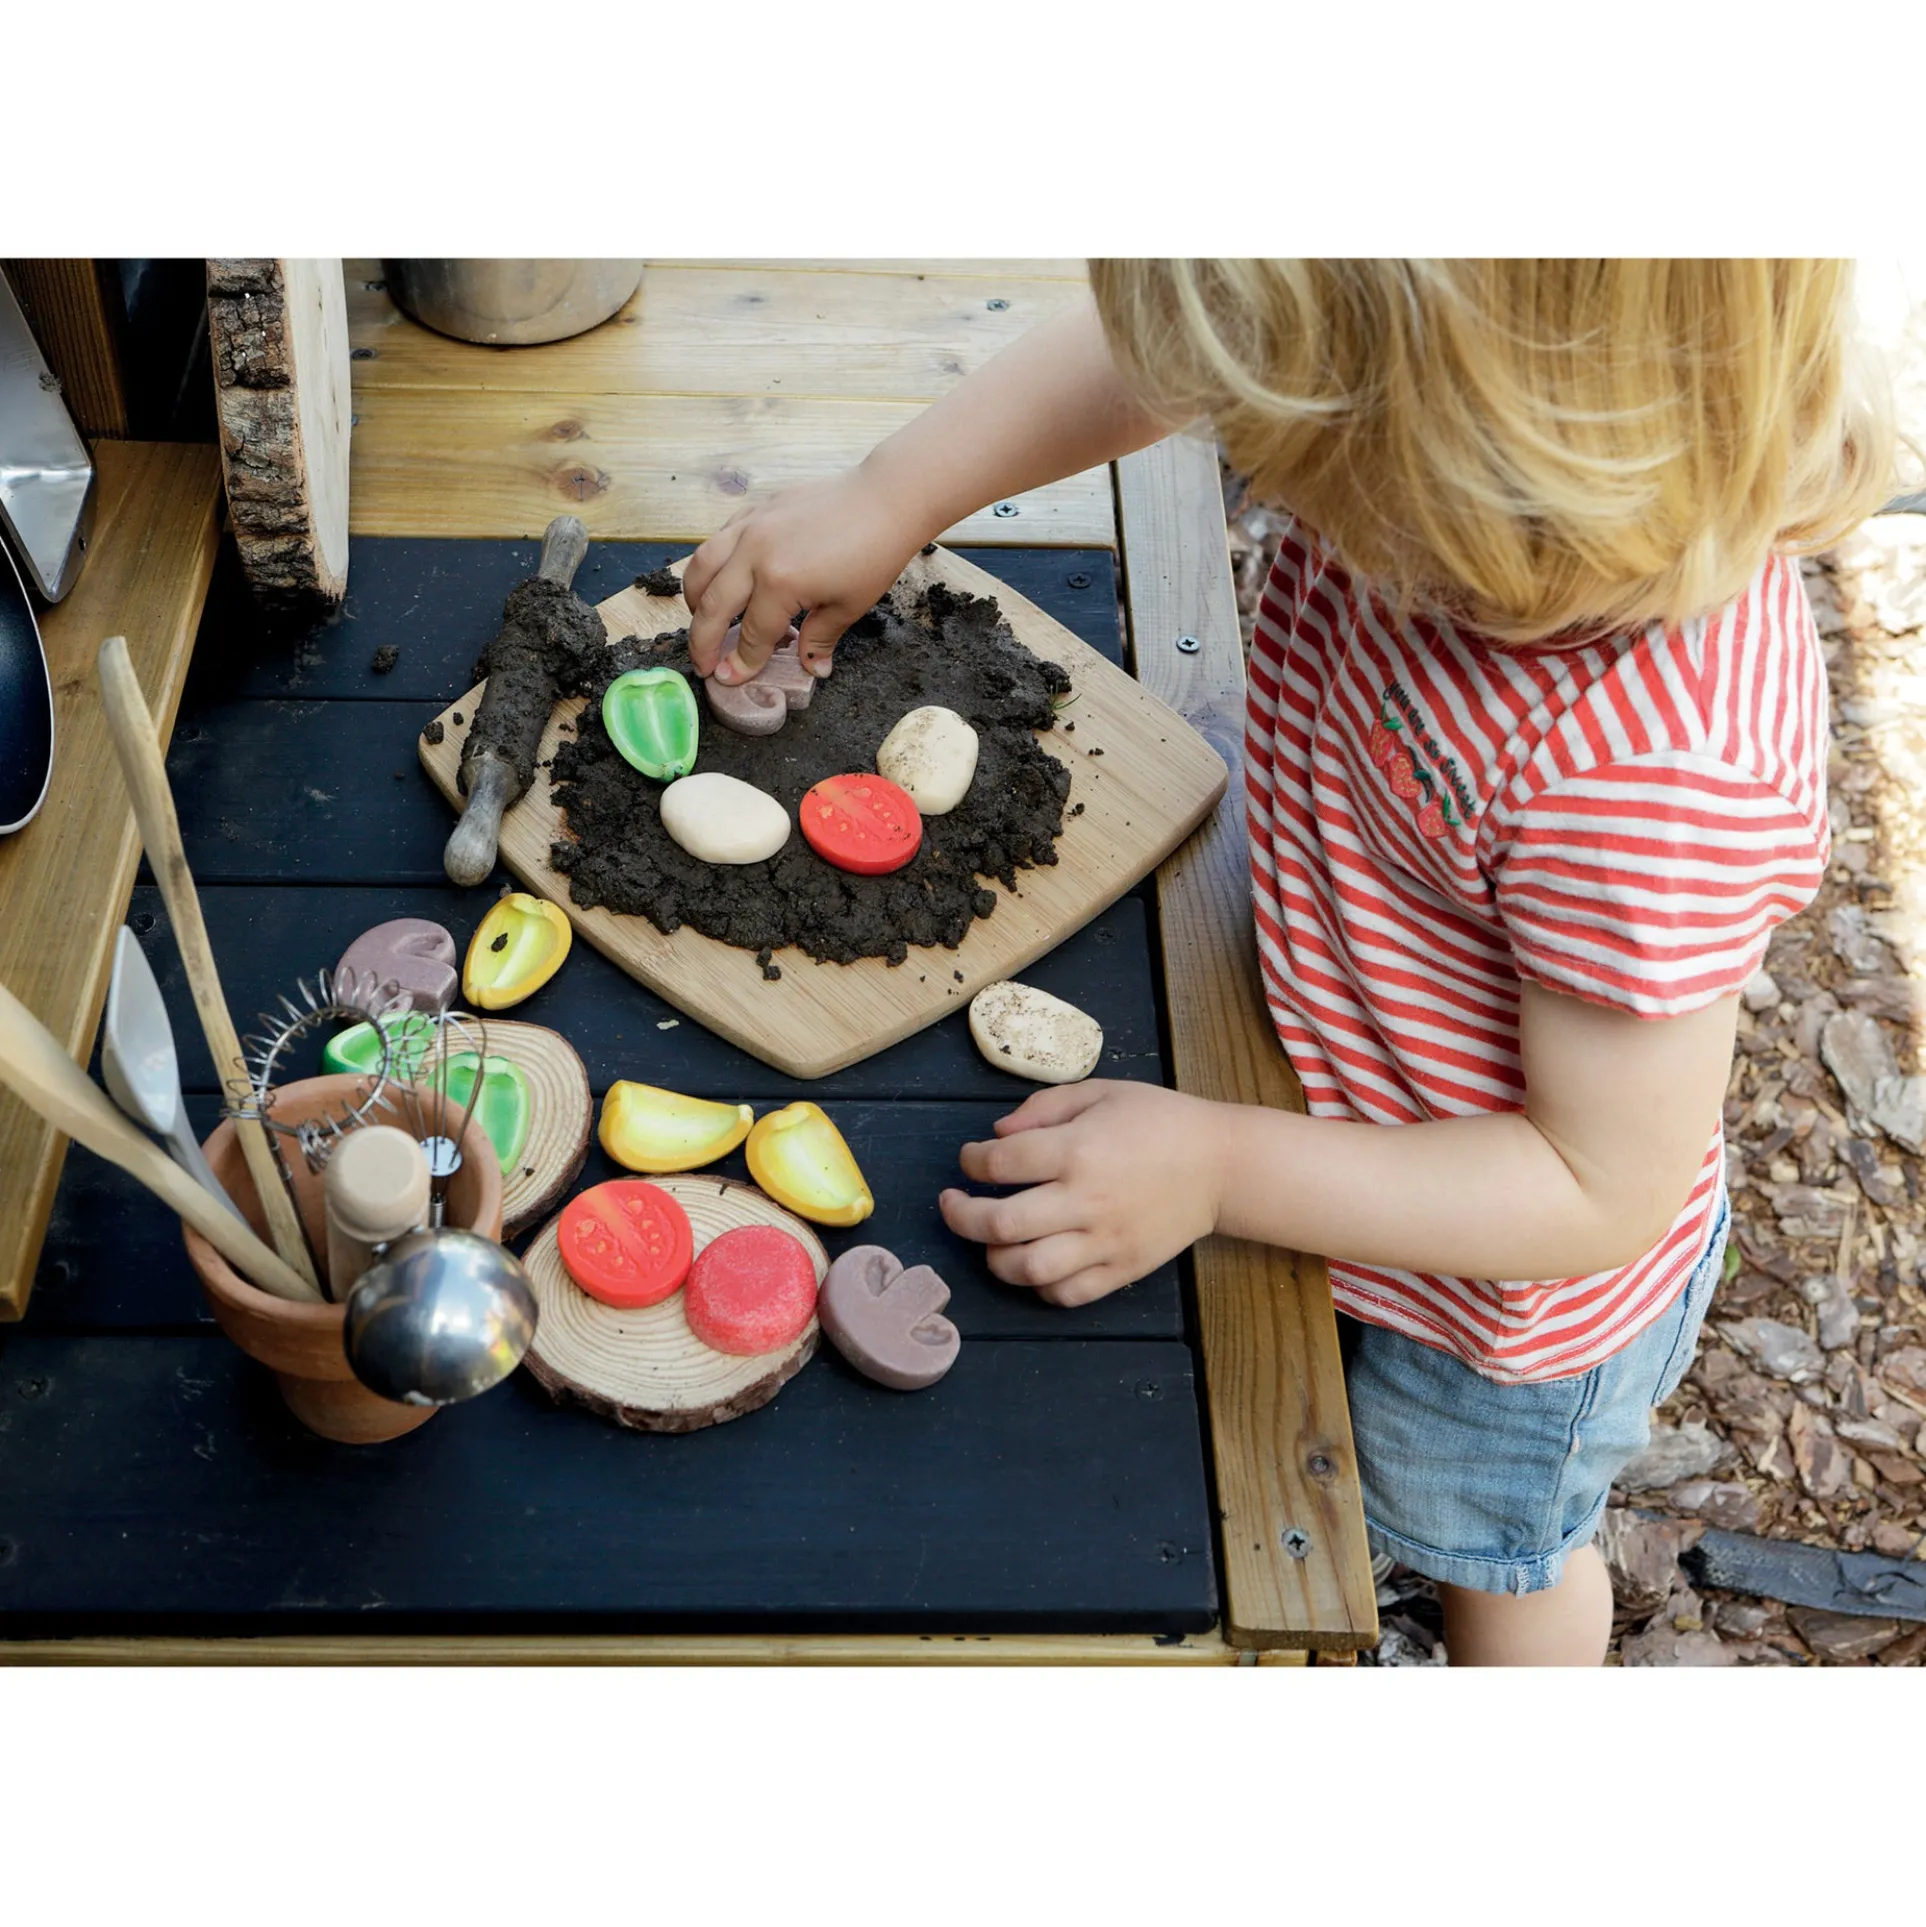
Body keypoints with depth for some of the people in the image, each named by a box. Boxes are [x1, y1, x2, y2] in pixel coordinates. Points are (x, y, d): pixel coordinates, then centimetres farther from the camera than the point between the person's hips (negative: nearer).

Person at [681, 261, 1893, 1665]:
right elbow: (1159, 356, -7)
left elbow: (1602, 1190, -33)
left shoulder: (1656, 774, -47)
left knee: (1493, 1559, 29)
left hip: (1507, 1286, -5)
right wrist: (889, 498, -14)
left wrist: (1219, 1170, -31)